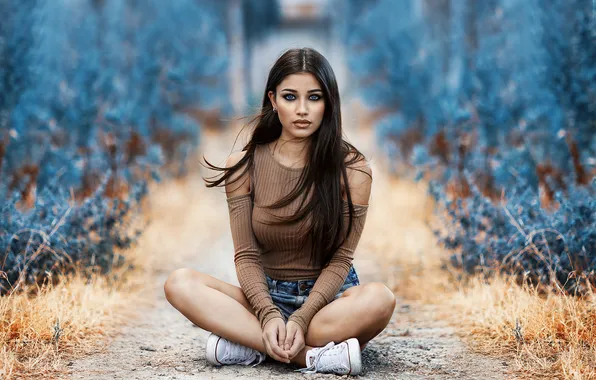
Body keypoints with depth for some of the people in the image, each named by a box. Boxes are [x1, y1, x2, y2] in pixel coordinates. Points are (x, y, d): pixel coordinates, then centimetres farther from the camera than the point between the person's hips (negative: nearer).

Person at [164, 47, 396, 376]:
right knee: (180, 284, -25)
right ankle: (314, 356, -31)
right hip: (265, 296, 2)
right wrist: (268, 315, -24)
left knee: (378, 299, -36)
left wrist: (302, 319, -25)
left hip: (327, 297, -2)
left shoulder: (351, 169, -7)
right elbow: (246, 256, -5)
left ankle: (247, 344, -27)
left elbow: (339, 260, -9)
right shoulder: (244, 166, -2)